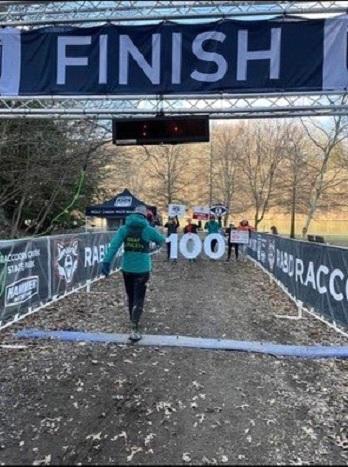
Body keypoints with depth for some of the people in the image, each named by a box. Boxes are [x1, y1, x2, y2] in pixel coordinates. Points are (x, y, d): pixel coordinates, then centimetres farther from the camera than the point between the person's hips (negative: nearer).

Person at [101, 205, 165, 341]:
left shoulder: (123, 229, -1)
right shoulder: (148, 230, -6)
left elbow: (114, 245, -13)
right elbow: (162, 240, 12)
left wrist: (106, 262, -16)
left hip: (127, 268, 3)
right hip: (142, 269, -3)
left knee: (131, 298, 19)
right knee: (138, 299, 1)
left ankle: (133, 323, 38)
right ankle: (134, 329, -9)